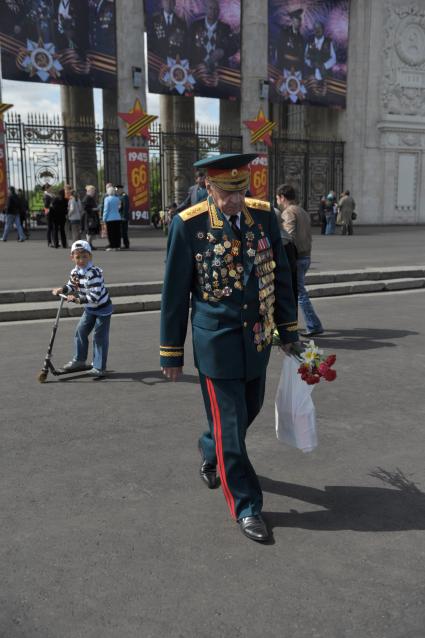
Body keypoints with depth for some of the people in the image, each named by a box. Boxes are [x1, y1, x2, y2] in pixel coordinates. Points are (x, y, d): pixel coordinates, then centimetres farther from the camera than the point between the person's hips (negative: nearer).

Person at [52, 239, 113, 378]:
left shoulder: (94, 273, -29)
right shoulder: (75, 272, -4)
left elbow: (95, 296, -33)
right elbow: (71, 286, 12)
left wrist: (78, 299, -35)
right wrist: (61, 289, -7)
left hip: (102, 308, -8)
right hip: (89, 309, 8)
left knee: (99, 337, -3)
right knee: (80, 331, 11)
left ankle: (99, 368, 5)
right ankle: (79, 361, 27)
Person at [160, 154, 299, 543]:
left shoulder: (264, 215, -1)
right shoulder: (189, 225, -13)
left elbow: (280, 275, 8)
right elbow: (174, 293, -7)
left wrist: (289, 331, 11)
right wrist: (172, 352, -3)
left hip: (258, 338, 5)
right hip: (217, 342, -5)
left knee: (249, 411, 20)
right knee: (230, 426, 2)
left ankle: (210, 452, 50)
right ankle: (246, 507, 20)